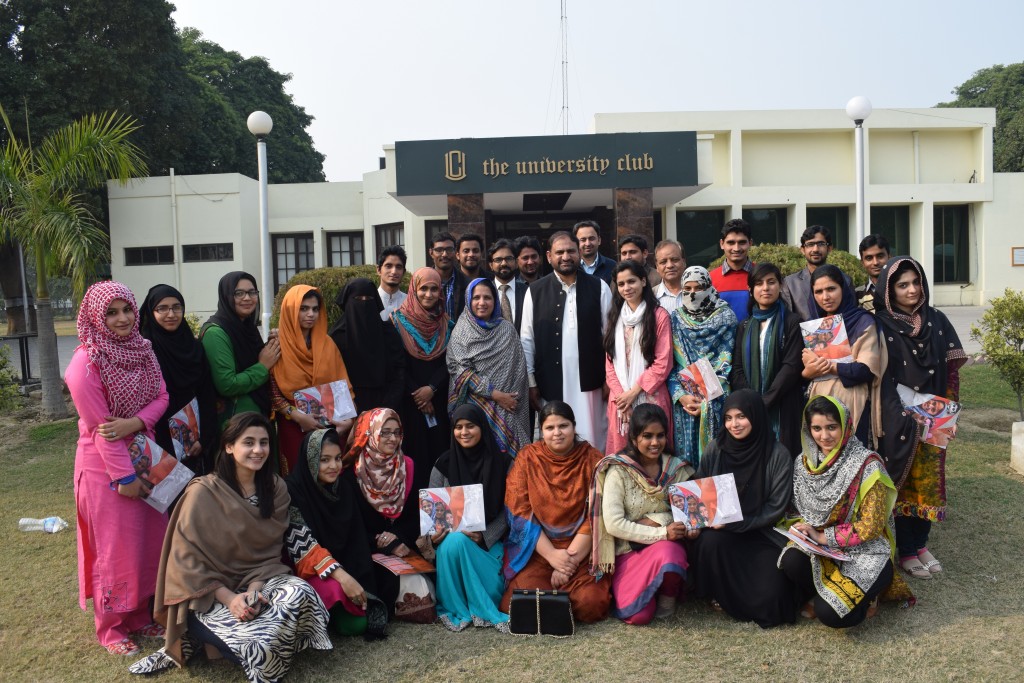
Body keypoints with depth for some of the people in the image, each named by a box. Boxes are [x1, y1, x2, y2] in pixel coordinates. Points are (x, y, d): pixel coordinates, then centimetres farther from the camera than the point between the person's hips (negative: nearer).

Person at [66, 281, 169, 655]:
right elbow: (100, 427, -18)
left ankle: (139, 616, 29)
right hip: (105, 467, -6)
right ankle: (111, 628, 22)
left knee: (150, 541, 12)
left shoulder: (141, 350, 2)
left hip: (143, 456, 6)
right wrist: (124, 476, -15)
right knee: (116, 550, 4)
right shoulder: (86, 364, -18)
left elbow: (161, 397, 3)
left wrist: (134, 423, -18)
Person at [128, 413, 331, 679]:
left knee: (300, 594, -28)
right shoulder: (203, 492, -14)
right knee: (260, 640, -31)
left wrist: (255, 587, -18)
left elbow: (272, 550, 1)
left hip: (258, 579, 5)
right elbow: (187, 557, -13)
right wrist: (228, 597, -22)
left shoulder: (276, 489, -1)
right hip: (210, 591, -5)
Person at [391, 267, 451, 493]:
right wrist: (416, 393, -9)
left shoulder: (445, 320, 7)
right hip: (410, 400, -2)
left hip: (439, 397, 2)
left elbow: (450, 361, 2)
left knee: (440, 446, 1)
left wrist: (432, 388, -11)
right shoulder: (400, 319, -1)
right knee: (416, 450, -2)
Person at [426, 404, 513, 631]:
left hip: (490, 540, -1)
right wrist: (435, 531, -17)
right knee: (455, 540, -34)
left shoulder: (502, 463, 1)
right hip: (452, 537, 1)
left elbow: (508, 509, 0)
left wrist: (485, 535, -15)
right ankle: (455, 607, -17)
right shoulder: (444, 464, 2)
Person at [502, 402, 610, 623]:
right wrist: (552, 555, -11)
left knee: (590, 604, -23)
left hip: (581, 550, 0)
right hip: (536, 550, 0)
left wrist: (571, 556, -13)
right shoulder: (527, 458, 2)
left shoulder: (592, 459, 1)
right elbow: (520, 512, -3)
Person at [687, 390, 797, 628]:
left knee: (769, 595, -22)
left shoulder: (778, 455, -9)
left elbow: (777, 506, -10)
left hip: (761, 534, -2)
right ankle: (719, 594, -2)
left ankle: (732, 599, 14)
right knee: (711, 541, -33)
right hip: (720, 529, 2)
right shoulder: (715, 449, -2)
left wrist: (736, 523, -19)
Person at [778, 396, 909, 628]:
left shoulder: (867, 465, -14)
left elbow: (870, 526, -16)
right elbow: (801, 508, 12)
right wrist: (804, 529, -11)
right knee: (791, 561, -29)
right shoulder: (805, 462, 2)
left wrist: (823, 537, -16)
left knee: (831, 613, -24)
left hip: (864, 551, -4)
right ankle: (818, 595, 3)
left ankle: (861, 597, 9)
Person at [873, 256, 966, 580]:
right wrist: (904, 414, -16)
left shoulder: (936, 320, 5)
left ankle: (920, 543, 23)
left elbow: (951, 368, 9)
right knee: (904, 480, 2)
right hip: (898, 420, -4)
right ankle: (906, 550, 12)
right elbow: (878, 375, -10)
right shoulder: (880, 324, -7)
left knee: (928, 479, 10)